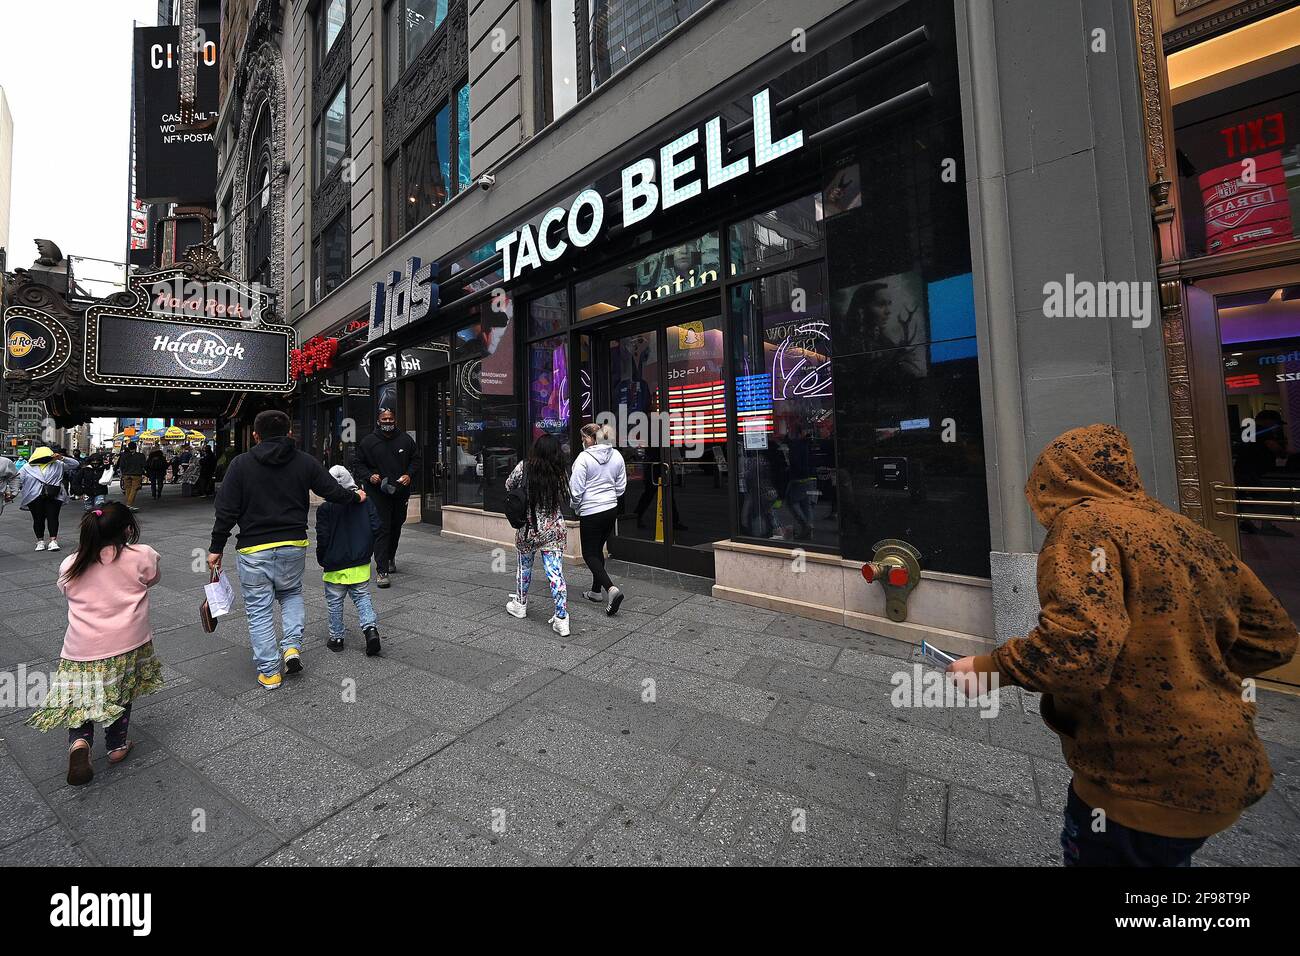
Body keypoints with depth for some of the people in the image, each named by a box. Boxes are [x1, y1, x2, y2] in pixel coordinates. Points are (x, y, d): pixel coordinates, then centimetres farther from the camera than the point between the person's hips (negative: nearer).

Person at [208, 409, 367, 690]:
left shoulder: (241, 464, -4)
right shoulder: (305, 461, 0)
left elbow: (226, 511, -5)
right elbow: (333, 491, 3)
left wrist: (216, 548, 3)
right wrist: (356, 496, 23)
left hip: (253, 550, -1)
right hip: (293, 545, 2)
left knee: (259, 609, 10)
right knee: (292, 594, 25)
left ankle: (268, 671, 16)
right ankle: (292, 646, 9)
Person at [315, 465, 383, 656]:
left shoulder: (325, 508, -10)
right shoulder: (366, 502, -2)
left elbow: (323, 538, -9)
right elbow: (375, 527, 0)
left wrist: (322, 560, 8)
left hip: (335, 566, -2)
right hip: (361, 564, 2)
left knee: (335, 603, 13)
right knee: (362, 597, 12)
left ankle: (336, 638, 23)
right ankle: (371, 628, -6)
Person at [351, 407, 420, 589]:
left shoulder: (406, 440, 4)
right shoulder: (368, 441, 0)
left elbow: (415, 460, 14)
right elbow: (357, 463, 7)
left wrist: (409, 475, -3)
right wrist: (369, 476, -11)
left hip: (400, 491, 3)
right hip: (378, 493, -3)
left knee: (396, 527, 16)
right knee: (382, 529, -9)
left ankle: (390, 557, 40)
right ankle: (382, 571, -7)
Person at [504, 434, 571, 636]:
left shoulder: (523, 467, -8)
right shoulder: (560, 473, -7)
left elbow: (508, 486, 7)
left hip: (527, 528, 0)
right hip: (554, 530, 0)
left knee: (524, 566, 22)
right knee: (556, 573, 1)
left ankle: (520, 604, 41)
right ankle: (562, 619, 1)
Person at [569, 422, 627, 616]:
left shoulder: (584, 457, -15)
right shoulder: (616, 455, 3)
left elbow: (576, 489, -12)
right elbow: (621, 486, 9)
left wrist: (576, 507, 6)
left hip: (591, 512, -6)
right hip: (611, 509, 7)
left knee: (590, 554, 3)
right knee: (598, 550, 20)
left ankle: (611, 589, -14)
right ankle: (596, 591, 29)